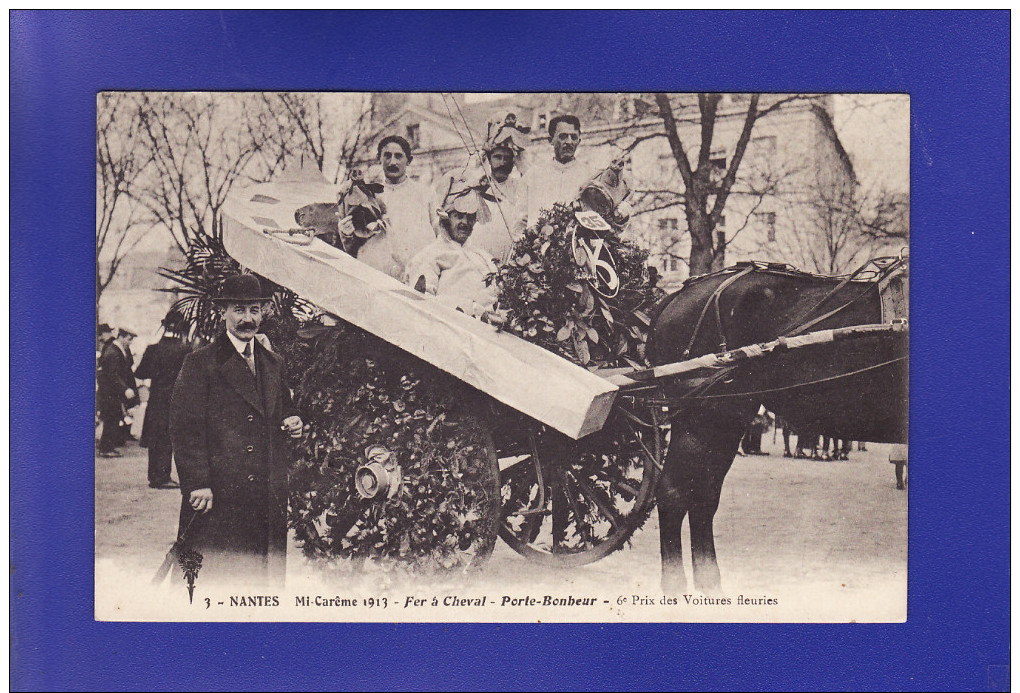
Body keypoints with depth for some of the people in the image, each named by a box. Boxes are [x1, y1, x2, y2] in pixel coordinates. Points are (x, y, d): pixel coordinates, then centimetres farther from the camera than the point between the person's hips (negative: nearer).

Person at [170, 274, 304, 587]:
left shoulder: (275, 364, 17)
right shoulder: (199, 363, -1)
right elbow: (185, 429, -6)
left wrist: (292, 423, 3)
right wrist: (197, 484, -13)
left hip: (269, 499, 5)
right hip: (217, 496, -5)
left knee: (266, 578, 8)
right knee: (212, 575, -2)